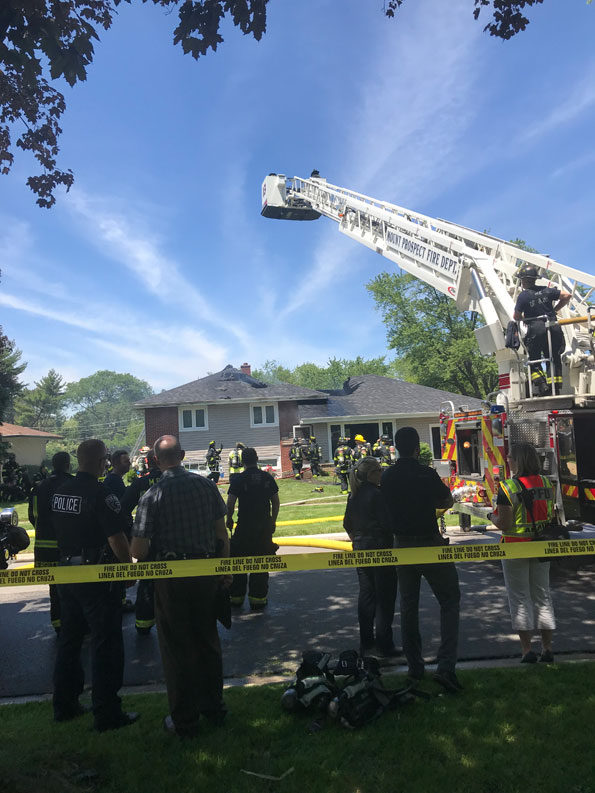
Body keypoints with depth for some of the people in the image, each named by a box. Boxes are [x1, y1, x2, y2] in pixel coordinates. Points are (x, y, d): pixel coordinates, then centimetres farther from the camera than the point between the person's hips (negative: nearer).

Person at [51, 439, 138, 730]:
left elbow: (54, 531, 13)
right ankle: (107, 714, 11)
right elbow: (117, 539, -21)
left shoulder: (59, 492, 3)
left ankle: (64, 705, 33)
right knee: (106, 643, 3)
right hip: (96, 578, -8)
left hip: (65, 574, 8)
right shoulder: (101, 495, -20)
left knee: (69, 639, 20)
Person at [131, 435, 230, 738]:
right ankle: (214, 707, 34)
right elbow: (222, 533, 1)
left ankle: (184, 721, 24)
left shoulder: (153, 495, -14)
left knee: (177, 648, 12)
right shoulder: (207, 485, -5)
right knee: (208, 641, 20)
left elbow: (138, 551, -14)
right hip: (207, 574, 4)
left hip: (171, 579, -3)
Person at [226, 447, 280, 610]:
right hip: (265, 526, 2)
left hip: (244, 526, -2)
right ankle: (258, 598, 11)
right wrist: (273, 521, 16)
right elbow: (276, 502, 5)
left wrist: (229, 520, 8)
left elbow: (230, 503, -8)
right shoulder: (267, 477, 1)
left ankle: (236, 596, 20)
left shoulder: (238, 479, -7)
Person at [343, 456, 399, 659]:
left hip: (361, 550, 8)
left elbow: (347, 524, 13)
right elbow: (387, 523, -19)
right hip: (379, 548, -8)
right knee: (384, 598, 3)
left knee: (366, 596, 14)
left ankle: (366, 644, 21)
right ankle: (384, 645, 8)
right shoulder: (377, 494, -16)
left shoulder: (354, 495, 7)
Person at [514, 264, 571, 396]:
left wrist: (524, 317, 17)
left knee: (534, 360, 9)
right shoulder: (546, 290, 6)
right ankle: (555, 388, 5)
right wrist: (554, 310, 14)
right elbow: (566, 295, 5)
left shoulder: (523, 296, -7)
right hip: (554, 329, 4)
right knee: (554, 359, 11)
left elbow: (516, 317, -5)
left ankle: (541, 384, -8)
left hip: (536, 331, -4)